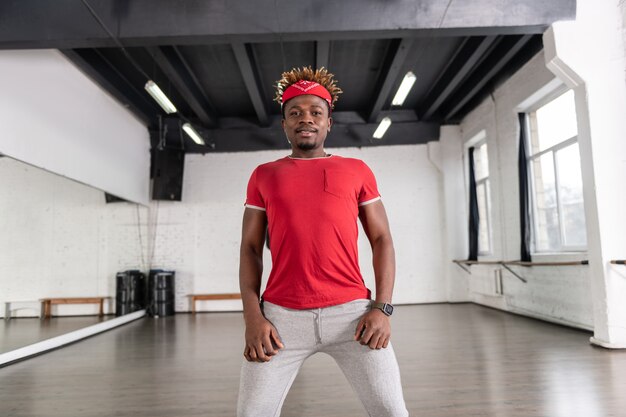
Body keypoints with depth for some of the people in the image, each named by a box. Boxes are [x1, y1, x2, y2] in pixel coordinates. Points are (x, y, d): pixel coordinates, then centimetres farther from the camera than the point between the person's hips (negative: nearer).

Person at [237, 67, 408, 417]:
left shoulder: (357, 171, 10)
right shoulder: (264, 175, 11)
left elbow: (382, 240, 8)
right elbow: (250, 248, 8)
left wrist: (383, 308, -4)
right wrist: (253, 316, -4)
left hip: (351, 311, 0)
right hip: (281, 316, 1)